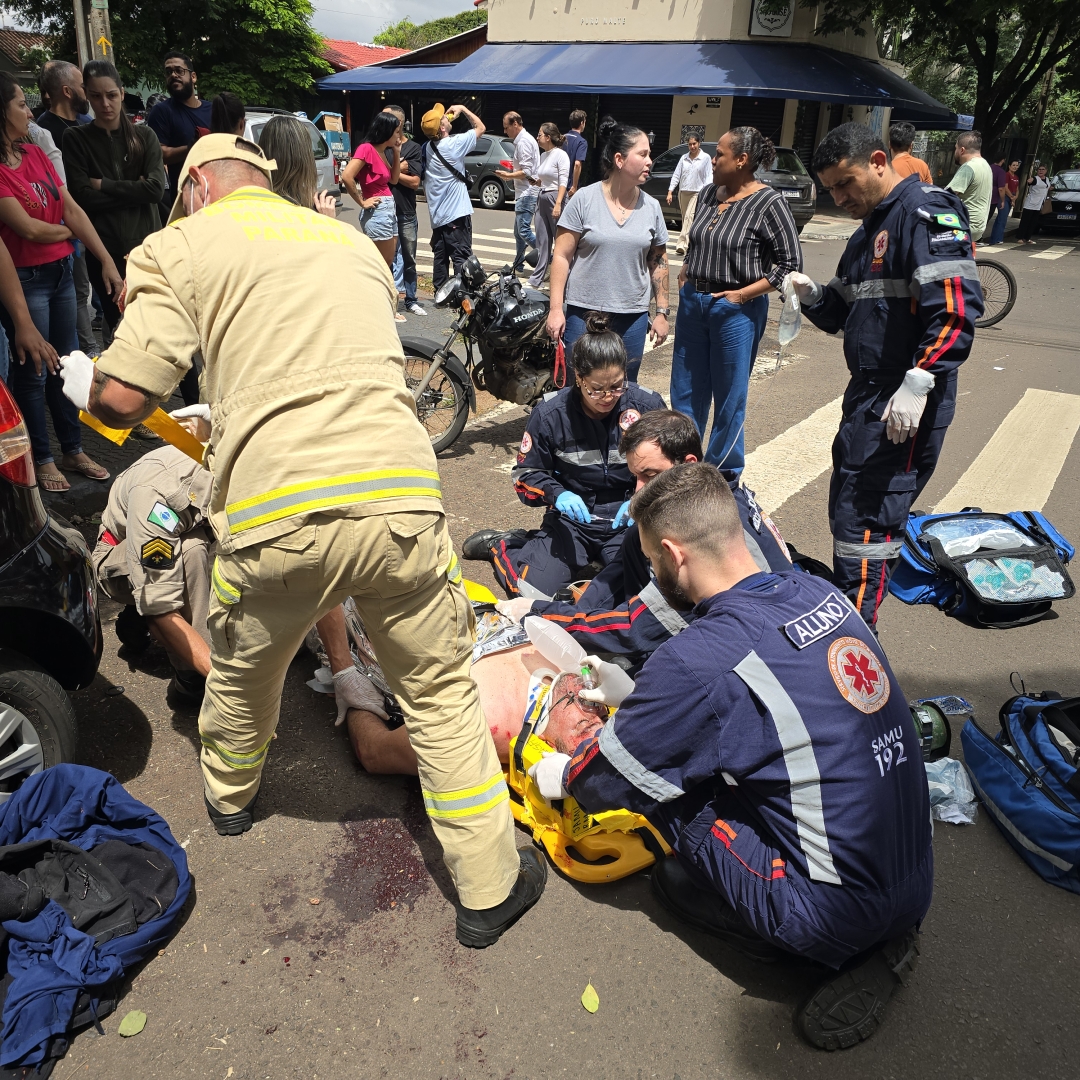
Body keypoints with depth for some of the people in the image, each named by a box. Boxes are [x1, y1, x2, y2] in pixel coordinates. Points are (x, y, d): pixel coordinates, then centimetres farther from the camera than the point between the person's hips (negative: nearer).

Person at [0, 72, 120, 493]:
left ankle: (73, 450, 26)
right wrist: (65, 229, 2)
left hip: (60, 272, 7)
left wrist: (107, 261, -1)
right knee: (34, 372, 4)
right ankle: (42, 458, 18)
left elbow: (73, 210, 4)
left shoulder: (35, 153, 7)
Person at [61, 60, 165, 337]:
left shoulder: (144, 135, 8)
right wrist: (134, 191, -9)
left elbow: (156, 189, -6)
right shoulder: (76, 139, 4)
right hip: (104, 251, -1)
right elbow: (82, 198, -7)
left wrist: (104, 185, -7)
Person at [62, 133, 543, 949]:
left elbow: (125, 399, 0)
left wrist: (82, 383, 25)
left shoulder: (182, 247, 9)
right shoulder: (352, 241, 24)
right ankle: (489, 888, 26)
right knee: (442, 694, 16)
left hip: (276, 514, -2)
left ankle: (231, 795, 57)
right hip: (399, 497, 3)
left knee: (242, 674, 27)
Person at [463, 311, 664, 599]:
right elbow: (527, 474, 1)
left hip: (628, 520, 1)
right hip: (573, 516, 0)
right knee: (534, 594, -17)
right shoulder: (551, 413, -9)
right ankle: (499, 544, 18)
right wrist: (557, 494, -20)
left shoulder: (648, 405, -8)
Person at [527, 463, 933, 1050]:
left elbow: (603, 780, -7)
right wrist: (638, 692, 27)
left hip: (841, 913, -7)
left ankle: (848, 956, 4)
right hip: (919, 881, 8)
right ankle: (876, 943, 11)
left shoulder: (700, 661, -24)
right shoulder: (816, 592, -1)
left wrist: (561, 775, 15)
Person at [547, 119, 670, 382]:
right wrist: (556, 308, -10)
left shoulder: (651, 207, 5)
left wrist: (662, 312, 7)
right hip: (583, 312, -3)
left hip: (633, 317, 3)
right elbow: (561, 256, -5)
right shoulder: (584, 199, -5)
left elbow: (658, 263, 11)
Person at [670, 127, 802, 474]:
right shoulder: (708, 194, 7)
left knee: (729, 396, 4)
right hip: (692, 301, 6)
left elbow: (791, 263, -12)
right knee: (686, 389, 14)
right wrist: (684, 275, 7)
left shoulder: (769, 203, -12)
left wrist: (743, 294, -15)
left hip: (735, 310, -6)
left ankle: (723, 475, 20)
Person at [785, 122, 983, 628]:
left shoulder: (927, 212, -12)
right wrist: (813, 295, 2)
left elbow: (955, 309, -22)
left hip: (905, 402, -10)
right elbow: (842, 315, 22)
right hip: (867, 394, 10)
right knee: (847, 506, 16)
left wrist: (918, 383, -27)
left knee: (865, 519, -8)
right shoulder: (868, 230, 19)